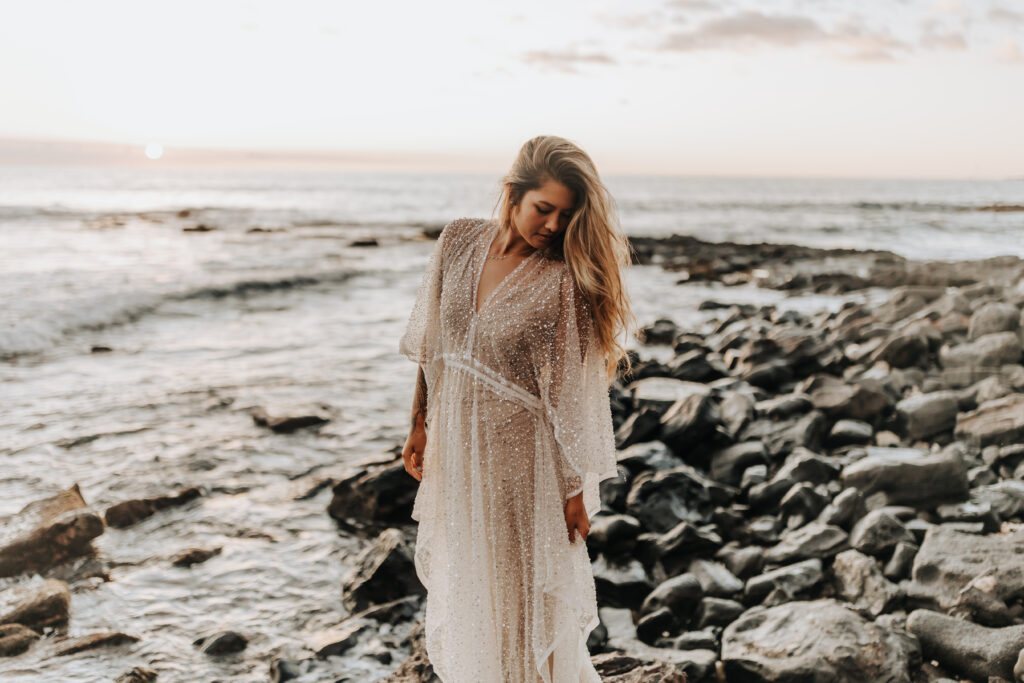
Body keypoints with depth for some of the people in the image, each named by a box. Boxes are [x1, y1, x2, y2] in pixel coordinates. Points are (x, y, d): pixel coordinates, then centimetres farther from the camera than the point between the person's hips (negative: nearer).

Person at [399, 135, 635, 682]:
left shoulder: (563, 281, -19)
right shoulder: (459, 241, -5)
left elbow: (574, 392, -15)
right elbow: (430, 344, 5)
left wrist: (577, 487, -11)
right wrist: (420, 424, 9)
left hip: (519, 454, -5)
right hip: (454, 442, 5)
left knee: (520, 588, 12)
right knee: (459, 576, 23)